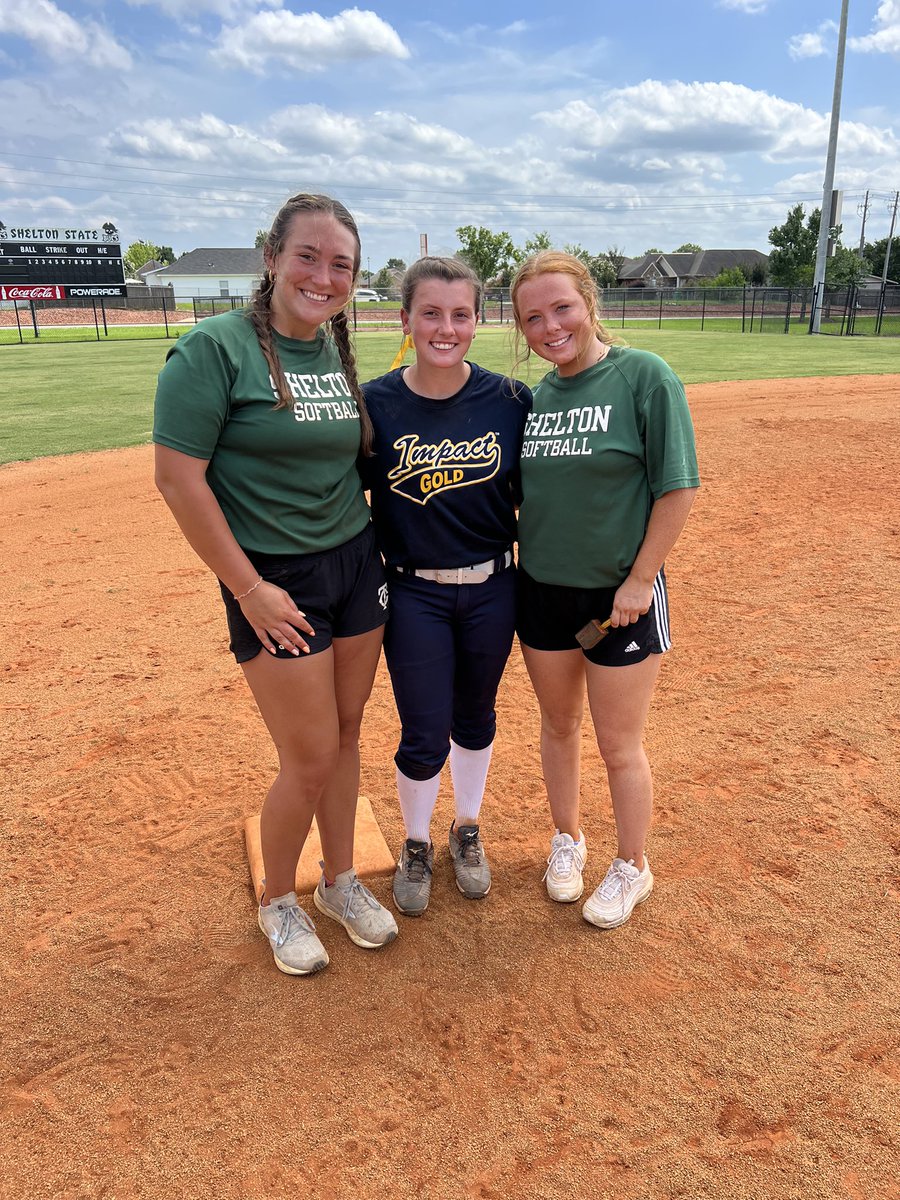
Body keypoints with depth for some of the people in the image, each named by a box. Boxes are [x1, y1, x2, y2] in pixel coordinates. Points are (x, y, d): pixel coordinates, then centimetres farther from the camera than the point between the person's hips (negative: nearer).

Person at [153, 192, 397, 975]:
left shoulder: (339, 353, 6)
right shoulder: (215, 347, -13)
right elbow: (178, 478, -16)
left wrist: (368, 549, 7)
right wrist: (248, 588, -15)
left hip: (356, 564, 6)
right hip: (276, 581, -6)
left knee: (346, 739, 14)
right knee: (311, 758, 1)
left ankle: (339, 881, 36)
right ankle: (278, 901, 28)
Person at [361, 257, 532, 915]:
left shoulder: (510, 399, -6)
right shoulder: (374, 404, -9)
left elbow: (527, 492, 4)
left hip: (492, 590, 2)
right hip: (414, 596, -1)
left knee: (475, 720, 18)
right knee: (424, 737, 4)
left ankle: (468, 831, 42)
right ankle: (417, 845, 32)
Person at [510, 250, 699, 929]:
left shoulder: (645, 376, -13)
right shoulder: (536, 396, 4)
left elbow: (679, 487, -14)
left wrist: (640, 580, -15)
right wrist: (518, 559, 6)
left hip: (619, 595, -5)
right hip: (542, 588, 5)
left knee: (619, 744, 7)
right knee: (558, 724, 19)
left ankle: (632, 867, 31)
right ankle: (568, 839, 41)